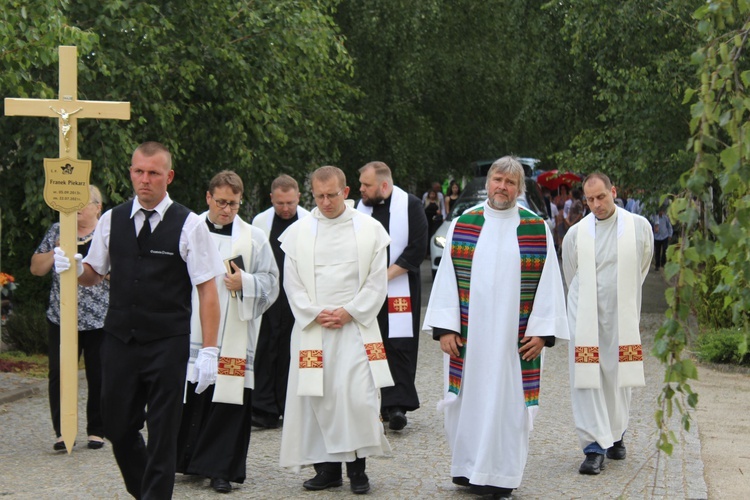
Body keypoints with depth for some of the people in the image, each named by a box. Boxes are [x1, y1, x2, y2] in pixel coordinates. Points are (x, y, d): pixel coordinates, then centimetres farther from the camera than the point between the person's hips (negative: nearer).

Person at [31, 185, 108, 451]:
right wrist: (56, 250, -7)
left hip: (99, 320, -2)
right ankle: (63, 432, 5)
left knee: (99, 377, 3)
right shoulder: (57, 230, 10)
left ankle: (96, 431, 15)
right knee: (59, 374, -2)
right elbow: (36, 268, 9)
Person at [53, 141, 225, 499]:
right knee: (117, 427, 12)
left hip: (167, 345, -4)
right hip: (119, 341, 4)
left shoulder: (188, 226, -6)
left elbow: (208, 290, -7)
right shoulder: (111, 221, 6)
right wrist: (73, 268, -8)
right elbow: (94, 275, 16)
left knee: (162, 433, 2)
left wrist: (209, 351, -12)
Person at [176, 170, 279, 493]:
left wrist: (245, 283, -10)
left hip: (233, 335, 0)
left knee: (229, 400, -1)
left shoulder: (254, 238, 7)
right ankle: (189, 459, 18)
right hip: (190, 331, 0)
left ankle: (220, 469, 6)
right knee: (189, 398, 2)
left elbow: (270, 283, 7)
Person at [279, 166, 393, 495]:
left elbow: (377, 282, 2)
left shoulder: (370, 229, 3)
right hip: (311, 329, 2)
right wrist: (315, 314, -7)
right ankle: (327, 466, 11)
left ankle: (357, 466, 1)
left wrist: (349, 312, -8)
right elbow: (292, 283, 6)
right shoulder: (298, 233, 7)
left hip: (356, 327, -2)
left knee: (357, 394, -11)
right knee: (318, 397, 1)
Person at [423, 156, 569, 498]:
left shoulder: (538, 230, 1)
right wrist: (445, 328, -3)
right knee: (468, 399, 7)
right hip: (468, 336, 1)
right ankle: (468, 466, 23)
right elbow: (446, 278, 3)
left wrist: (542, 331, -6)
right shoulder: (462, 225, 4)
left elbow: (549, 283, 1)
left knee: (508, 403, 2)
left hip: (514, 338, -1)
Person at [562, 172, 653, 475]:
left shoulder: (639, 227, 0)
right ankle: (594, 447, -4)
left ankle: (616, 436, 28)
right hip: (585, 319, 0)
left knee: (618, 379, 8)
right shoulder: (575, 235, -1)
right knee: (587, 381, -6)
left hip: (621, 318, 1)